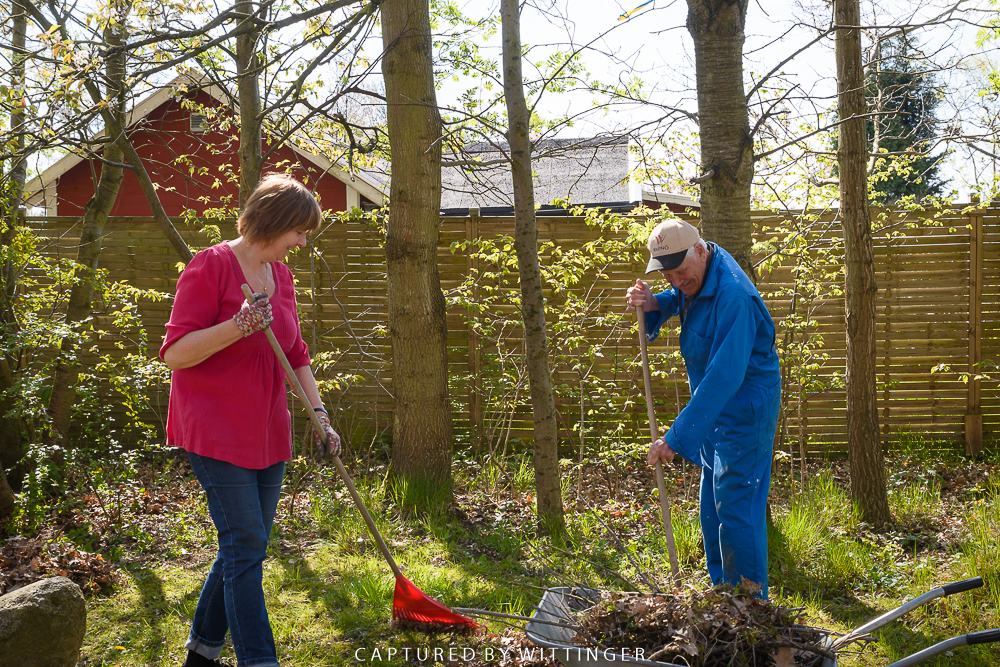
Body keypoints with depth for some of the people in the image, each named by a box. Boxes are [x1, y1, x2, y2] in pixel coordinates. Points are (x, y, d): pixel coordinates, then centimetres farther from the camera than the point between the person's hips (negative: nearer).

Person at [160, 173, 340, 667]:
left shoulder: (281, 275, 11)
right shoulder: (211, 266, -12)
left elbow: (294, 353, 18)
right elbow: (174, 352, -17)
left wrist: (319, 413, 9)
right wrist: (239, 326, -30)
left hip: (267, 432, 8)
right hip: (216, 431, -8)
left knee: (246, 547, 11)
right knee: (246, 544, -9)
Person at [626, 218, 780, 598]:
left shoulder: (733, 295, -31)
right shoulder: (696, 275, -1)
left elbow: (724, 378, -33)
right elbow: (678, 300, 23)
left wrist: (676, 438, -33)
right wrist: (653, 304, -3)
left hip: (744, 408, -10)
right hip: (716, 409, 10)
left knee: (735, 509, -5)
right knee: (713, 507, 18)